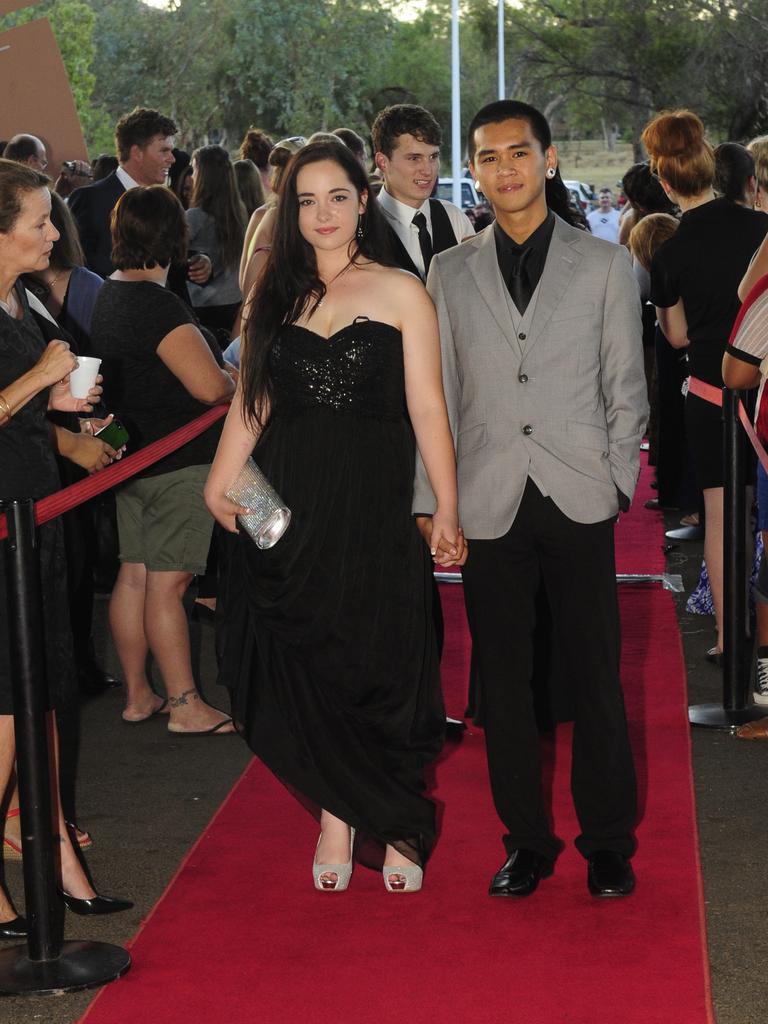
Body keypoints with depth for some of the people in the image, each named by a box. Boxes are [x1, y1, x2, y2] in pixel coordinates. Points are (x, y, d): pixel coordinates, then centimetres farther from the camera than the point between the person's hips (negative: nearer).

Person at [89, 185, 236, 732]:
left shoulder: (105, 295, 9)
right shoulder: (158, 305, -20)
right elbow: (210, 386, -25)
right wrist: (236, 380, -3)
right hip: (177, 462, -9)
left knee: (133, 577, 12)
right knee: (166, 585, -4)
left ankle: (138, 695, 21)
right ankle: (185, 706, 3)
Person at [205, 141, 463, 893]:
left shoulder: (399, 293, 0)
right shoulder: (276, 296, 10)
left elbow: (426, 408, -3)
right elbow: (251, 400, 8)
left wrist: (446, 512, -7)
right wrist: (220, 484, -6)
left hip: (371, 507, -3)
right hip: (288, 509, 3)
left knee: (379, 667, 2)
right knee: (302, 669, 4)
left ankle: (396, 828, 20)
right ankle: (336, 818, 20)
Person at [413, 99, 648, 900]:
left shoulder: (604, 265, 7)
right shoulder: (449, 273, 10)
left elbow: (625, 387, 8)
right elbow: (436, 397, 8)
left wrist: (617, 481, -1)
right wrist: (430, 501, 3)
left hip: (578, 500, -1)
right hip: (489, 501, 1)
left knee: (595, 677, 2)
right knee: (503, 679, 6)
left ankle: (607, 840, 16)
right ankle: (525, 839, 18)